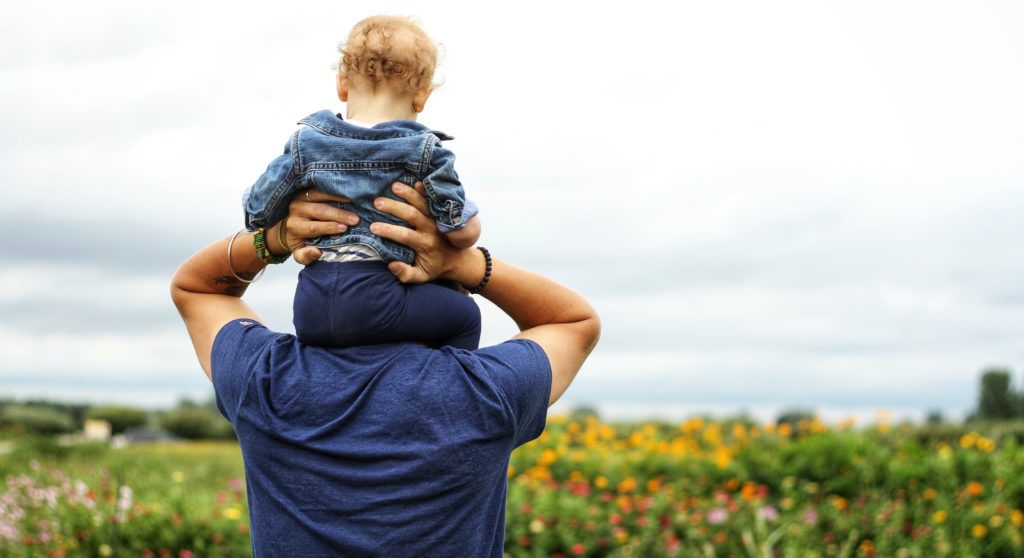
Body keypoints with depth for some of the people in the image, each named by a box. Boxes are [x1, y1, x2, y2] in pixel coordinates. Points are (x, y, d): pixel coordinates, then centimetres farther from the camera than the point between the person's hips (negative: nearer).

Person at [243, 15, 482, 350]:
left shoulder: (305, 144, 6)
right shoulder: (424, 151, -2)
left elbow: (257, 212, 9)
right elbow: (464, 232, -4)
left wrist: (273, 241, 31)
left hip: (309, 310, 5)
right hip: (376, 303, -4)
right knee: (464, 315, 12)